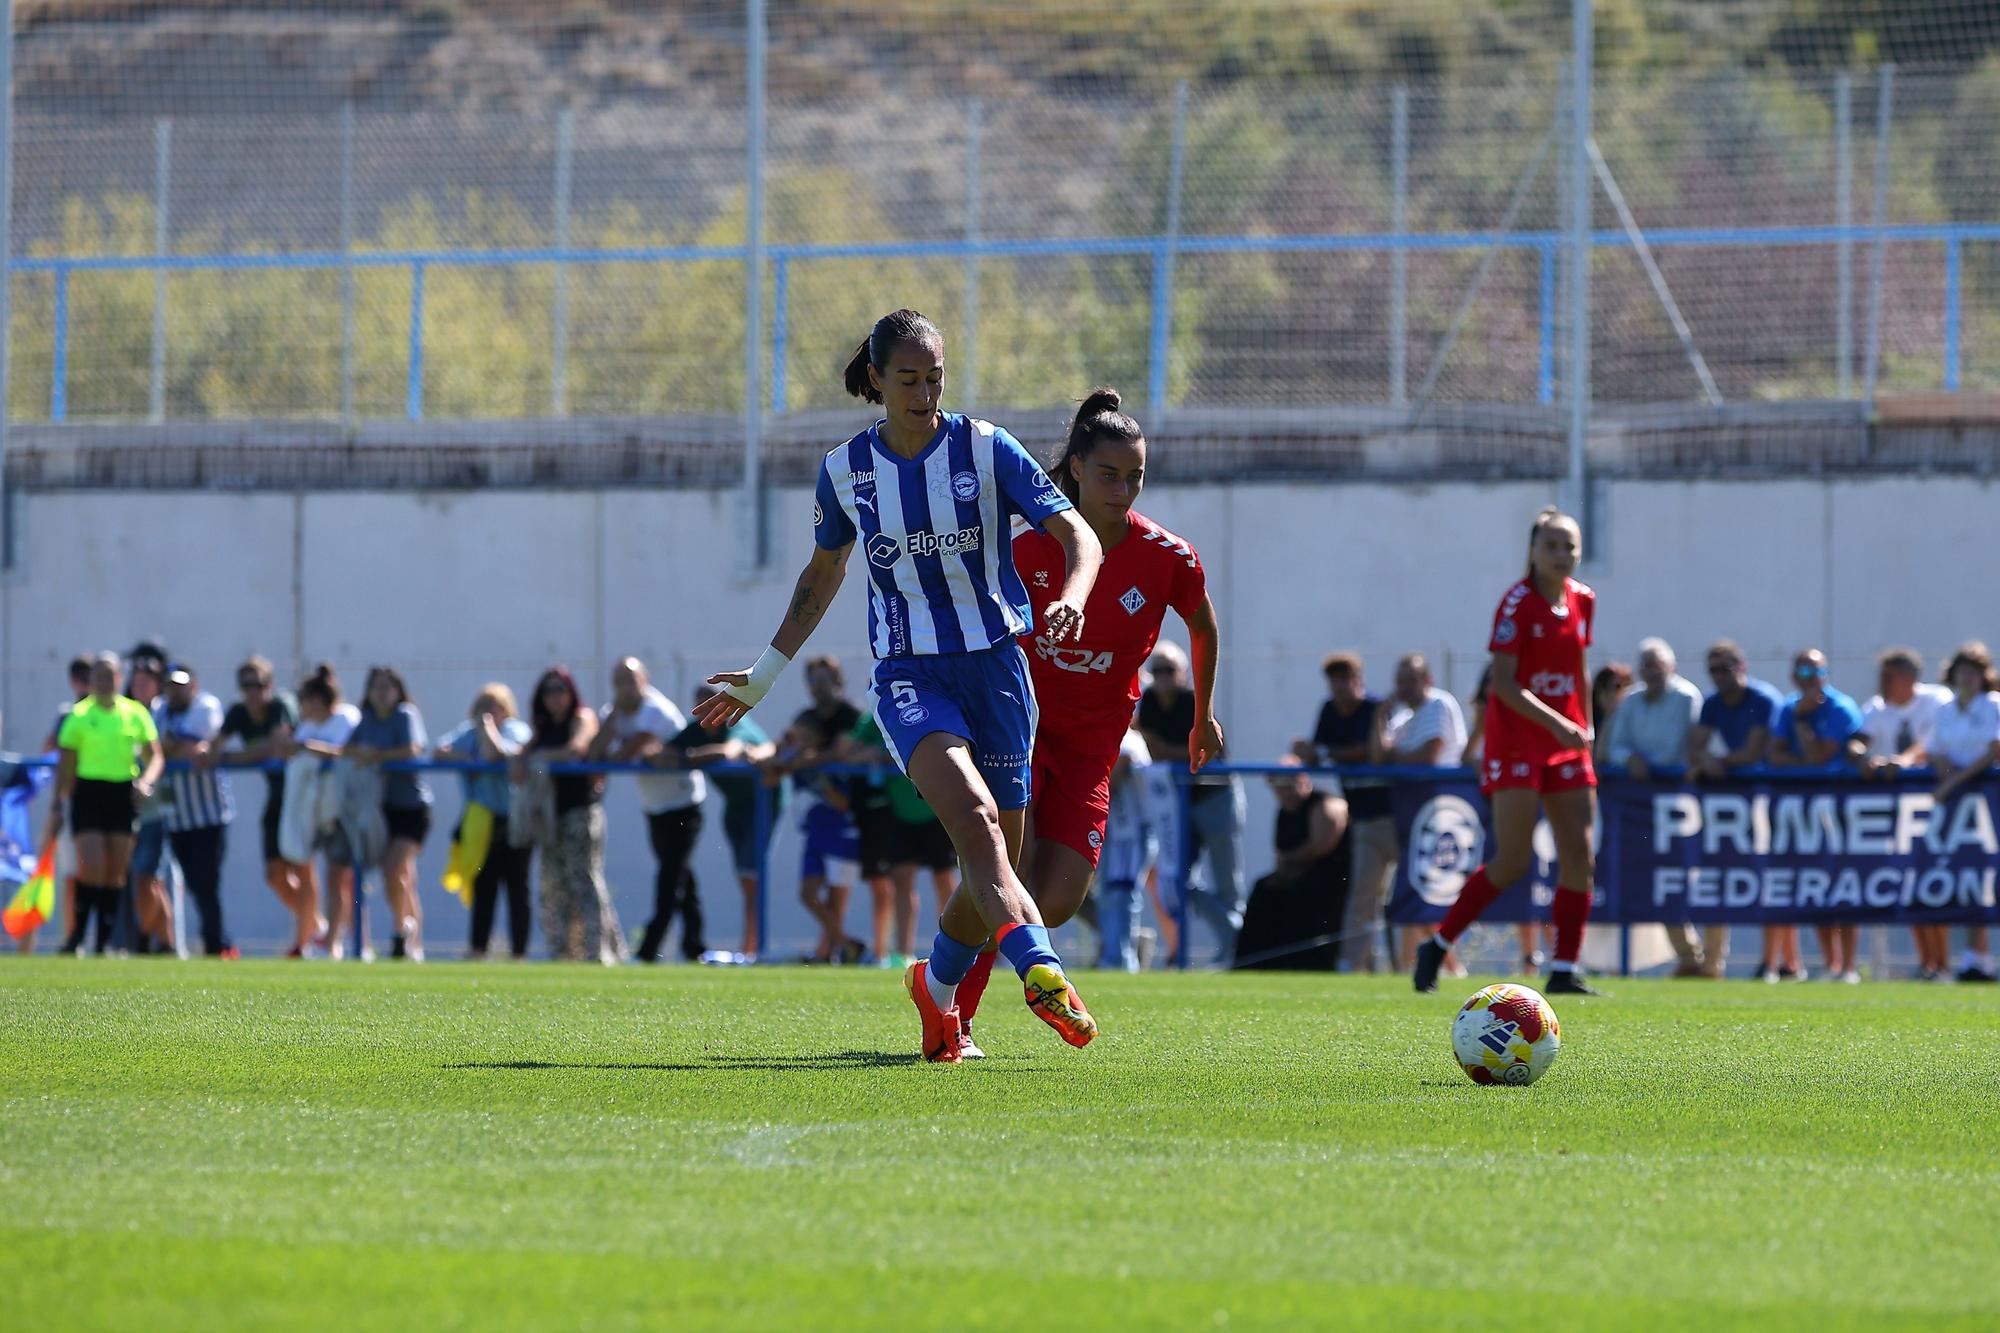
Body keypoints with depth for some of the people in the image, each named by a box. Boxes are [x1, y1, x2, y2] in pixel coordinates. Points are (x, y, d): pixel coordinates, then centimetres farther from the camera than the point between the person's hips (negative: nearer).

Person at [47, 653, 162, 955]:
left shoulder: (135, 714, 5)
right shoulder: (80, 715, 0)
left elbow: (155, 756, 7)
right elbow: (65, 765, 3)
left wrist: (146, 781, -13)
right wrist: (57, 806, 0)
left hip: (123, 794, 2)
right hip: (89, 792, -2)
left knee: (115, 874, 3)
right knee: (91, 868, -13)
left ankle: (104, 941, 10)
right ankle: (77, 935, 3)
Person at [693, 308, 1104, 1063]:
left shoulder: (987, 449, -2)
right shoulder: (845, 470, 4)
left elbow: (1077, 534, -5)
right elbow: (822, 575, 20)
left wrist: (1071, 600, -27)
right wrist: (763, 675, 25)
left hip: (995, 664, 1)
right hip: (908, 675, -1)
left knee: (999, 856, 3)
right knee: (973, 813, -28)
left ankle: (937, 985, 32)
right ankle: (1040, 973, -45)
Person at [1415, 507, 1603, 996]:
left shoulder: (1583, 602, 7)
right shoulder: (1519, 602, -13)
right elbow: (1502, 681, -17)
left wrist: (1584, 728, 16)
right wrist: (1554, 722, -25)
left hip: (1565, 741, 7)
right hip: (1516, 739, -7)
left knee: (1580, 854, -2)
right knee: (1514, 859, -10)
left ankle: (1564, 970, 2)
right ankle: (1437, 946, 4)